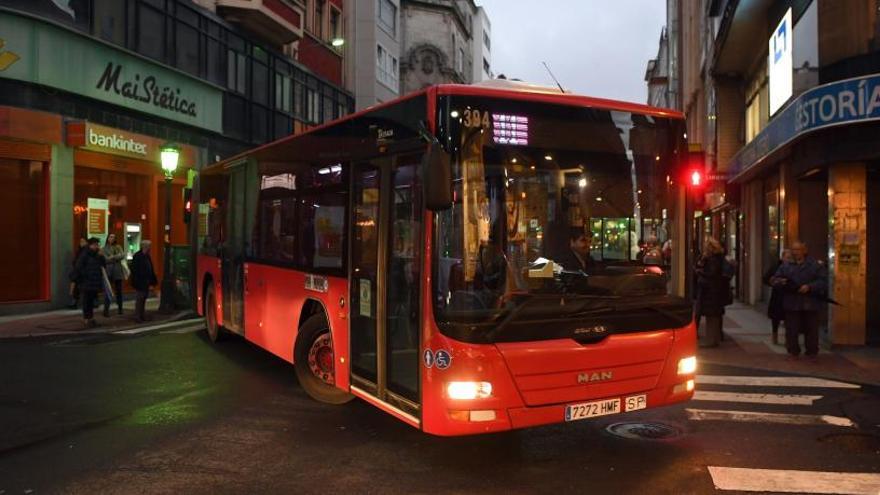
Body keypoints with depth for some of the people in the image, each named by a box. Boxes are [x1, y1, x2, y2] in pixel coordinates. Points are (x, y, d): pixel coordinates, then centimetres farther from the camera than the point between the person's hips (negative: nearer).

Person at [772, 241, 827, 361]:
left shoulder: (816, 265, 3)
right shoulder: (785, 266, 10)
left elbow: (823, 281, -4)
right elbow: (775, 280, 8)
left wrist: (809, 287, -18)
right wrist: (781, 282, -15)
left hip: (811, 305, -2)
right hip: (791, 304, 2)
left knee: (811, 330, 6)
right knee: (791, 330, 3)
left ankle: (812, 353, 18)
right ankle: (793, 352, 15)